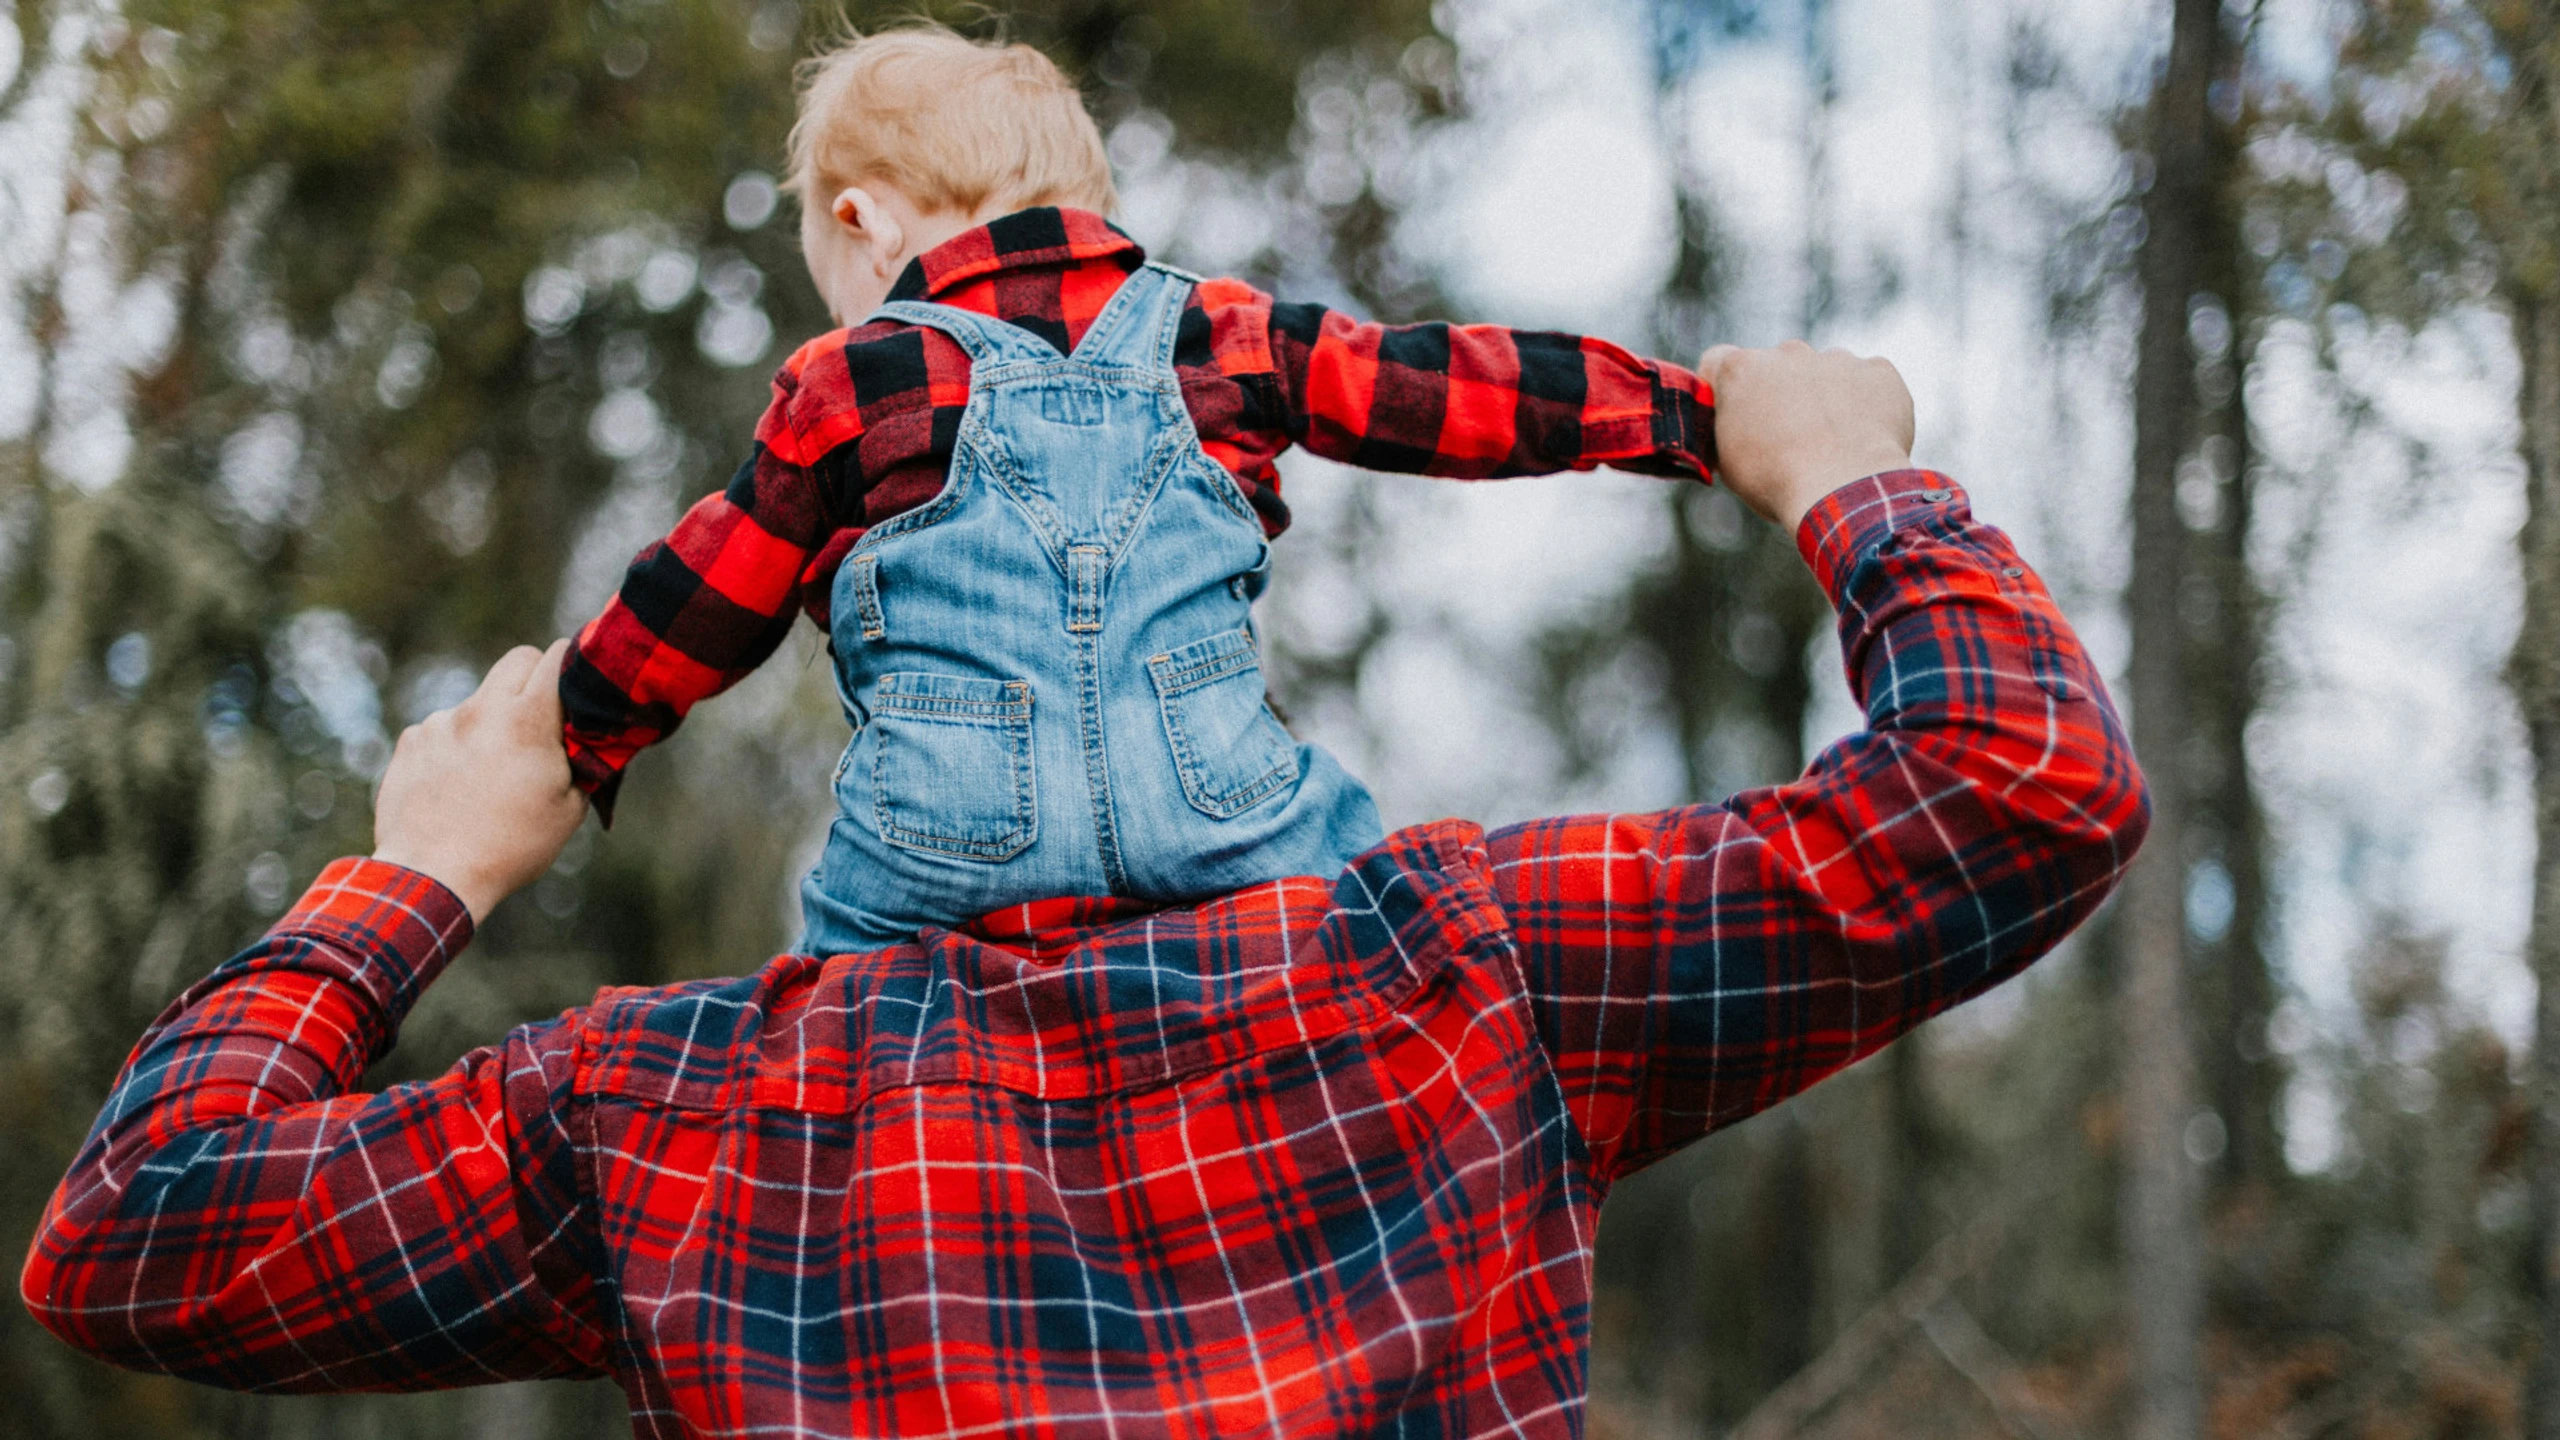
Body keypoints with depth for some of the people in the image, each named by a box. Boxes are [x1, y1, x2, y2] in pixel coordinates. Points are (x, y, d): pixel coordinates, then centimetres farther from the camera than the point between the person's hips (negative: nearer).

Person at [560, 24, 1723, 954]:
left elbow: (684, 620, 19)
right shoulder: (1222, 339, 17)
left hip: (942, 857, -2)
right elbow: (1460, 390, 21)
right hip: (1222, 824, 2)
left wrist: (565, 751, 34)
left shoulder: (845, 390, 12)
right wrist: (1692, 412, 30)